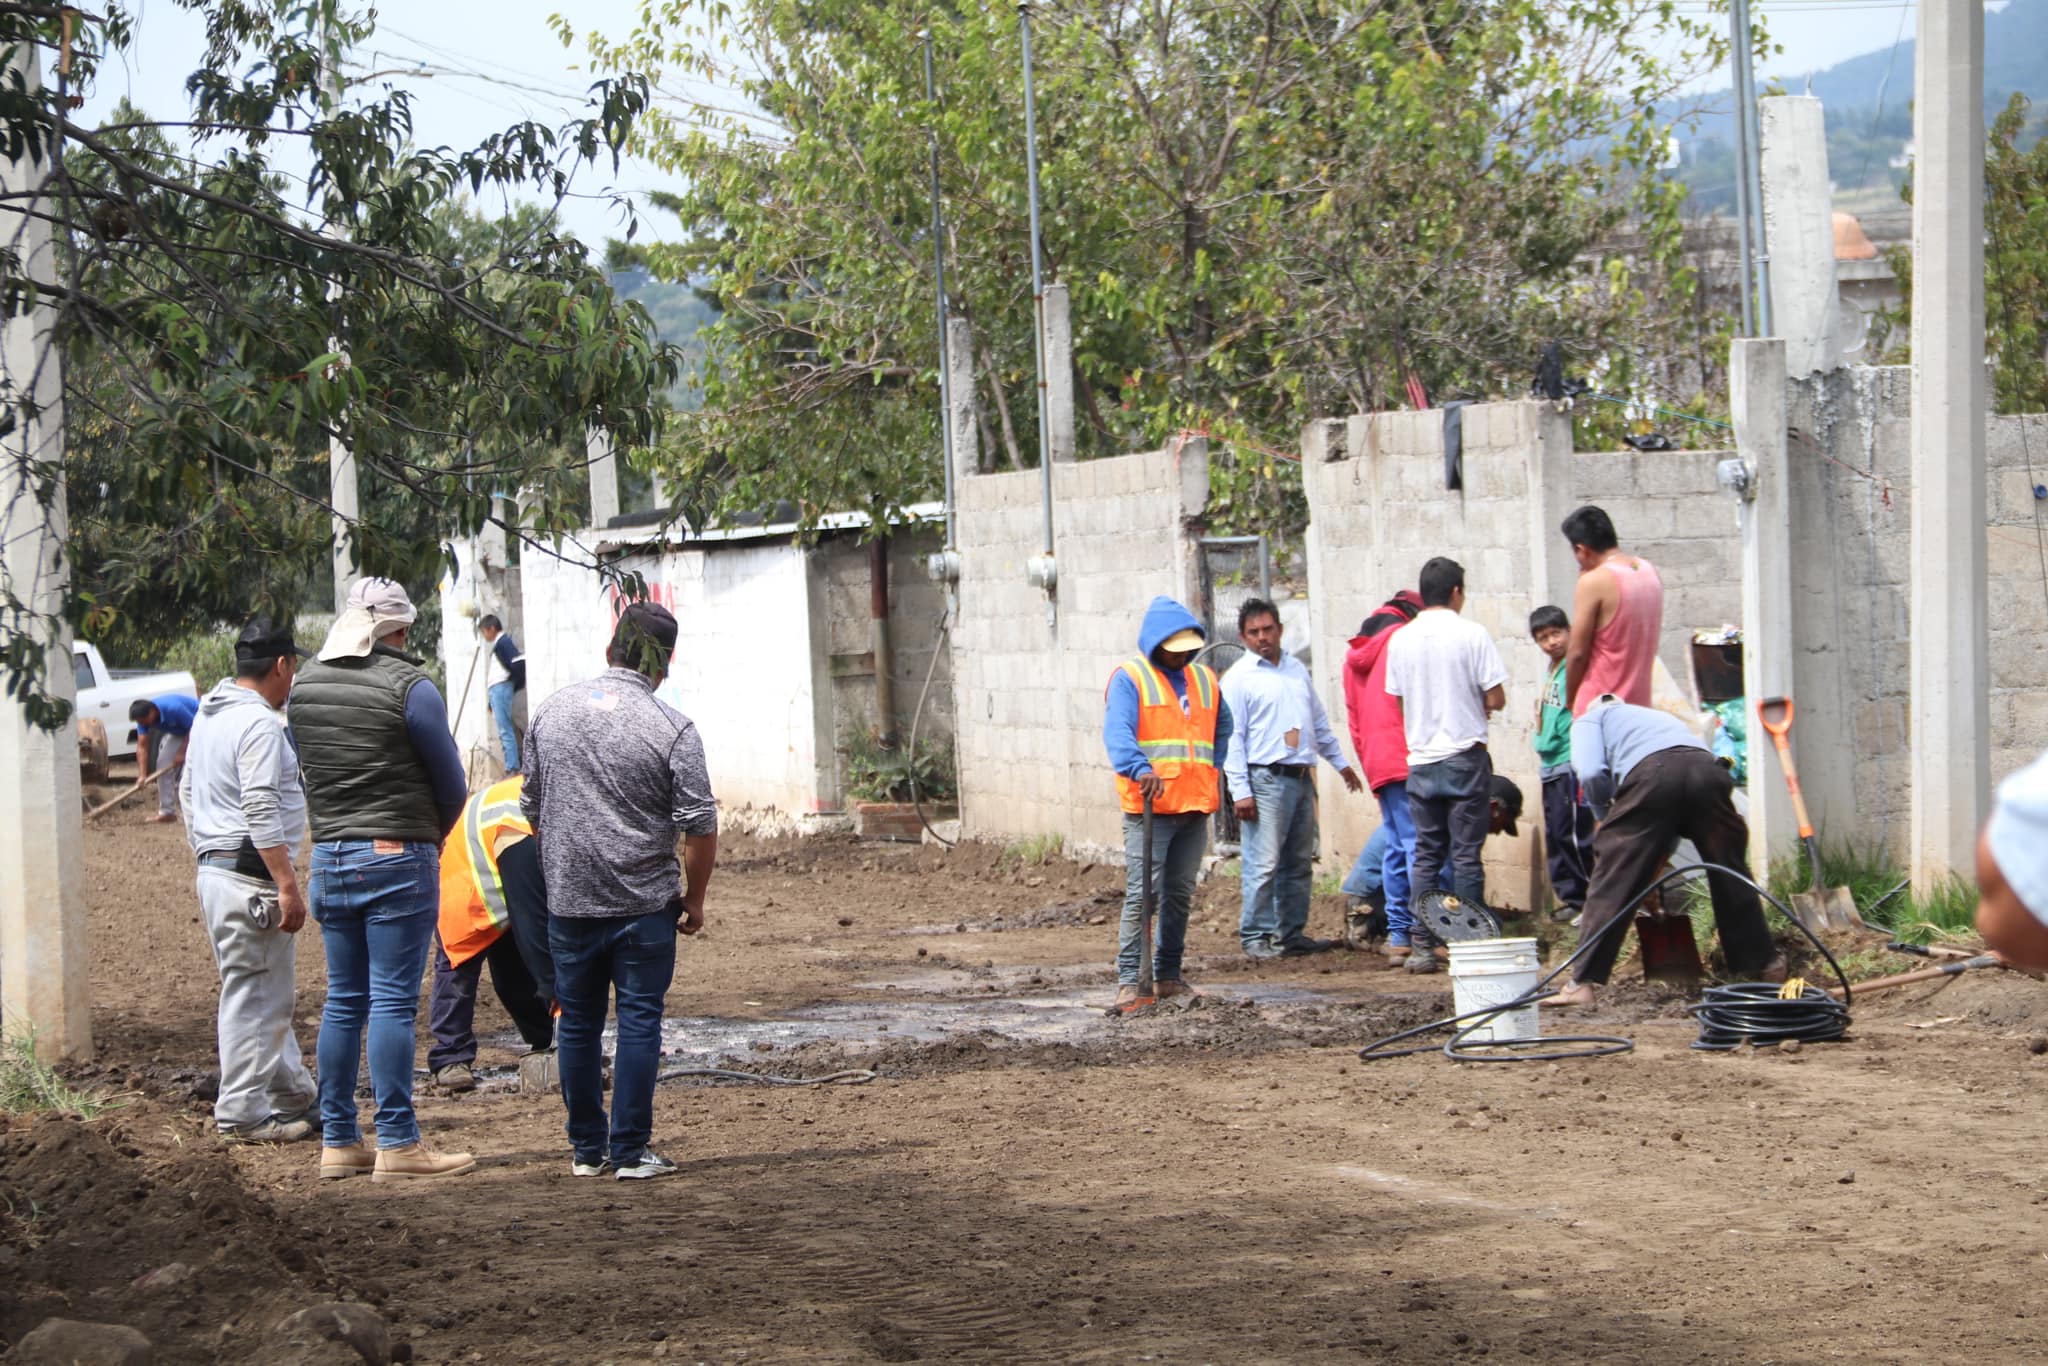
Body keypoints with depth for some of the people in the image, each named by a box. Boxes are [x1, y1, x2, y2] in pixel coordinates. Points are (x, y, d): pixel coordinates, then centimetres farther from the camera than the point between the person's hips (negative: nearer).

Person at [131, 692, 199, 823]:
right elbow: (142, 746, -18)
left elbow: (194, 728, -27)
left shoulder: (173, 709, -39)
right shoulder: (144, 717, -18)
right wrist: (142, 775, -25)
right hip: (177, 732, 7)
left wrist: (182, 752, -26)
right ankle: (167, 811, 6)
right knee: (163, 763, 0)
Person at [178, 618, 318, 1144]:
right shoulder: (260, 724, -16)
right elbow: (261, 812, -23)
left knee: (267, 994, 17)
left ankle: (294, 1095, 26)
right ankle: (243, 1114, 0)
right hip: (251, 876, -10)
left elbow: (189, 792, 23)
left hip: (213, 870, 10)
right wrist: (288, 886, -22)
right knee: (253, 997, -4)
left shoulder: (207, 716, 14)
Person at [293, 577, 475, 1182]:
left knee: (342, 1001, 11)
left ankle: (338, 1141, 13)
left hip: (329, 857, 6)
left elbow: (307, 770, 14)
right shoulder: (409, 687, -10)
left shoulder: (305, 684, 8)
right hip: (398, 859, -6)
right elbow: (452, 785, -3)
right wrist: (432, 835, 16)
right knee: (393, 1002, -4)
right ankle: (397, 1144, -3)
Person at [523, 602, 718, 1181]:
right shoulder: (671, 728, -10)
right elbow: (699, 826, -10)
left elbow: (532, 807, 14)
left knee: (577, 1023, 11)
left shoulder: (552, 711, 5)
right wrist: (694, 898, 3)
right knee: (639, 1021, 1)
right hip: (642, 902, -4)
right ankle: (631, 1152, 1)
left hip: (567, 900, 4)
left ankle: (587, 1150, 16)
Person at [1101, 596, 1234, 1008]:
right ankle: (1129, 981, -11)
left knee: (1180, 895, 12)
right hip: (1149, 806, -7)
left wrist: (1212, 769, 14)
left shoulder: (1204, 679, 17)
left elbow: (1223, 728, 31)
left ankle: (1169, 976, 20)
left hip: (1195, 807, 7)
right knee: (1141, 893, -11)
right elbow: (1117, 731, -19)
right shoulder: (1130, 677, -4)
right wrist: (1140, 769, -36)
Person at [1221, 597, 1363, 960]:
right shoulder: (1238, 678, -4)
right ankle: (1256, 936, -5)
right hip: (1266, 779, -7)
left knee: (1299, 862, 9)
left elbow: (1319, 721, 26)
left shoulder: (1297, 669, 16)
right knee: (1264, 864, -10)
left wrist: (1339, 761, 26)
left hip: (1302, 777, 7)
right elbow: (1232, 737, -8)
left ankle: (1293, 934, 16)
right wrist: (1240, 791, -14)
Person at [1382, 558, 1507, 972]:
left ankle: (1422, 946, 5)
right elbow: (1496, 699, -9)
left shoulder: (1401, 640, 4)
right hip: (1465, 757, -4)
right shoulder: (1471, 634, -8)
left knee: (1425, 856, 8)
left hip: (1421, 761, 4)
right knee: (1466, 855, 0)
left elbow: (1399, 700, 11)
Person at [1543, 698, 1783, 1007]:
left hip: (1651, 773, -5)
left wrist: (1607, 820, 25)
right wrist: (1656, 864, 46)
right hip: (1708, 769, 5)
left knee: (1611, 884, 2)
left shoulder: (1590, 719, 28)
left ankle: (1583, 984, -1)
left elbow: (1591, 774, 7)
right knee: (1730, 875, 22)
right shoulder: (1661, 716, 44)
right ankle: (1766, 965, 31)